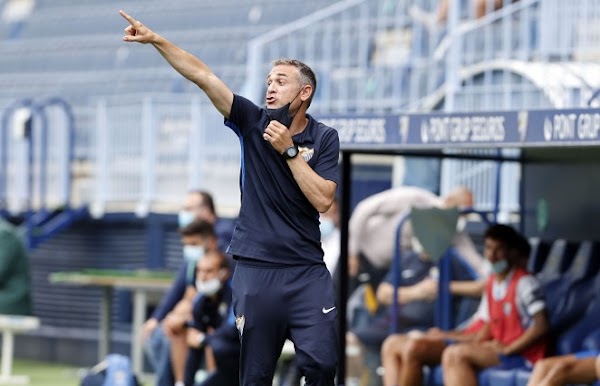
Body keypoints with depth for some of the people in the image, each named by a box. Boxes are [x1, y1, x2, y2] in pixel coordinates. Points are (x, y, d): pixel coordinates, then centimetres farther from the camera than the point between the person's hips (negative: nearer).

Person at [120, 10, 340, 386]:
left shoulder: (324, 138, 2)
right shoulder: (254, 121, 4)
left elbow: (323, 201, -9)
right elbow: (203, 75, -5)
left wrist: (289, 150, -12)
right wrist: (155, 40, -13)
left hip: (307, 271, 0)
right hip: (256, 267, 1)